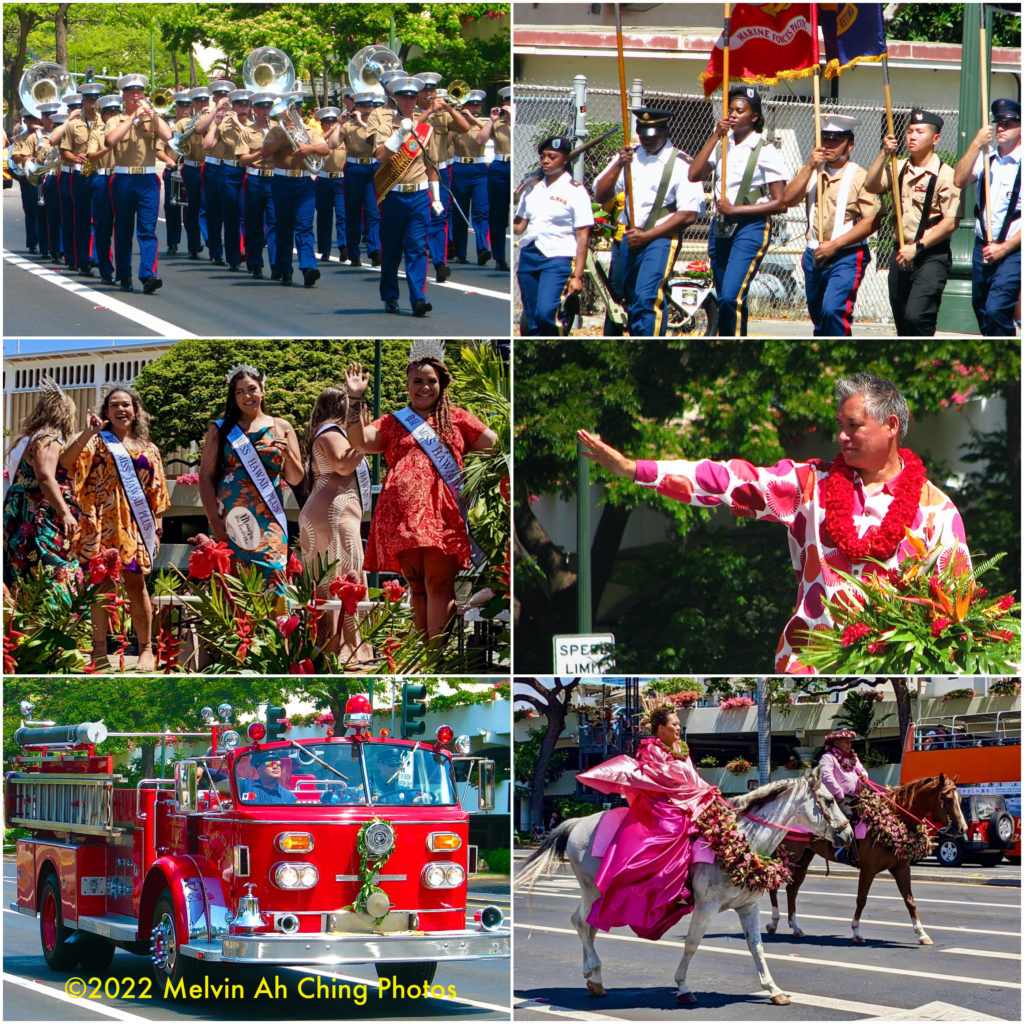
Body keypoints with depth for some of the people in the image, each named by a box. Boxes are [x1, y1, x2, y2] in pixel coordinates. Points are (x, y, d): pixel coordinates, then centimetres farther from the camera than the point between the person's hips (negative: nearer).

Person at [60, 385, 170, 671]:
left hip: (134, 522, 2)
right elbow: (66, 461, -9)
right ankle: (99, 648, 2)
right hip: (102, 520, -1)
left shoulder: (148, 450, 16)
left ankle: (146, 648, 4)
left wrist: (157, 528, 6)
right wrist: (90, 432, -15)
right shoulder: (97, 442, 8)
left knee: (136, 583, -2)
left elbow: (156, 492, 14)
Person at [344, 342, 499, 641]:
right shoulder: (392, 423, 21)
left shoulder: (456, 418, 19)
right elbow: (361, 442, 4)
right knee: (417, 586, 3)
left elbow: (494, 443, 18)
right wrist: (355, 399, -2)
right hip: (403, 512, 2)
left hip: (441, 512, -2)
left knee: (439, 585, -11)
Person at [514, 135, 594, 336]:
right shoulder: (532, 189, 15)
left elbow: (583, 237, -6)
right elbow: (519, 227, 19)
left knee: (546, 313, -24)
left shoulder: (575, 191, -2)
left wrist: (577, 275, -13)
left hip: (558, 259, -6)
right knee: (531, 321, 3)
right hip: (528, 257, 6)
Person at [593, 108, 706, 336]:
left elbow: (689, 213, -10)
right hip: (627, 238, 6)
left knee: (646, 298, -20)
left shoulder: (680, 163, -4)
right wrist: (619, 165, -12)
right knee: (629, 299, 9)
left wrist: (647, 236, -11)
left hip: (661, 238, -6)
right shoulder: (628, 156, 12)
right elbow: (601, 196, 4)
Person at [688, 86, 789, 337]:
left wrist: (735, 209, -12)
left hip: (751, 227, -6)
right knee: (726, 300, 11)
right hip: (720, 228, 6)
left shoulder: (765, 151, -5)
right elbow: (694, 174, -4)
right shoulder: (722, 144, 10)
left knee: (731, 297, -20)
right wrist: (715, 136, -6)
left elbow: (780, 203, -7)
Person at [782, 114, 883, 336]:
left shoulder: (859, 176, -7)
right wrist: (810, 167, -12)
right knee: (818, 316, 16)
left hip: (846, 257, -6)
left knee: (833, 309, -22)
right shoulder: (811, 172, 11)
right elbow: (788, 199, -3)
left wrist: (835, 244, -16)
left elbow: (872, 221, -13)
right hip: (814, 257, 6)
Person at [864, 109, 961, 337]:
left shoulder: (944, 174, -9)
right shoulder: (899, 168, 11)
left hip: (932, 258, -7)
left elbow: (950, 222, -14)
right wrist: (884, 154, -15)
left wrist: (917, 247, -18)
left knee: (916, 316, -21)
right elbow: (871, 186, -4)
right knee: (902, 322, 11)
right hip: (901, 256, 7)